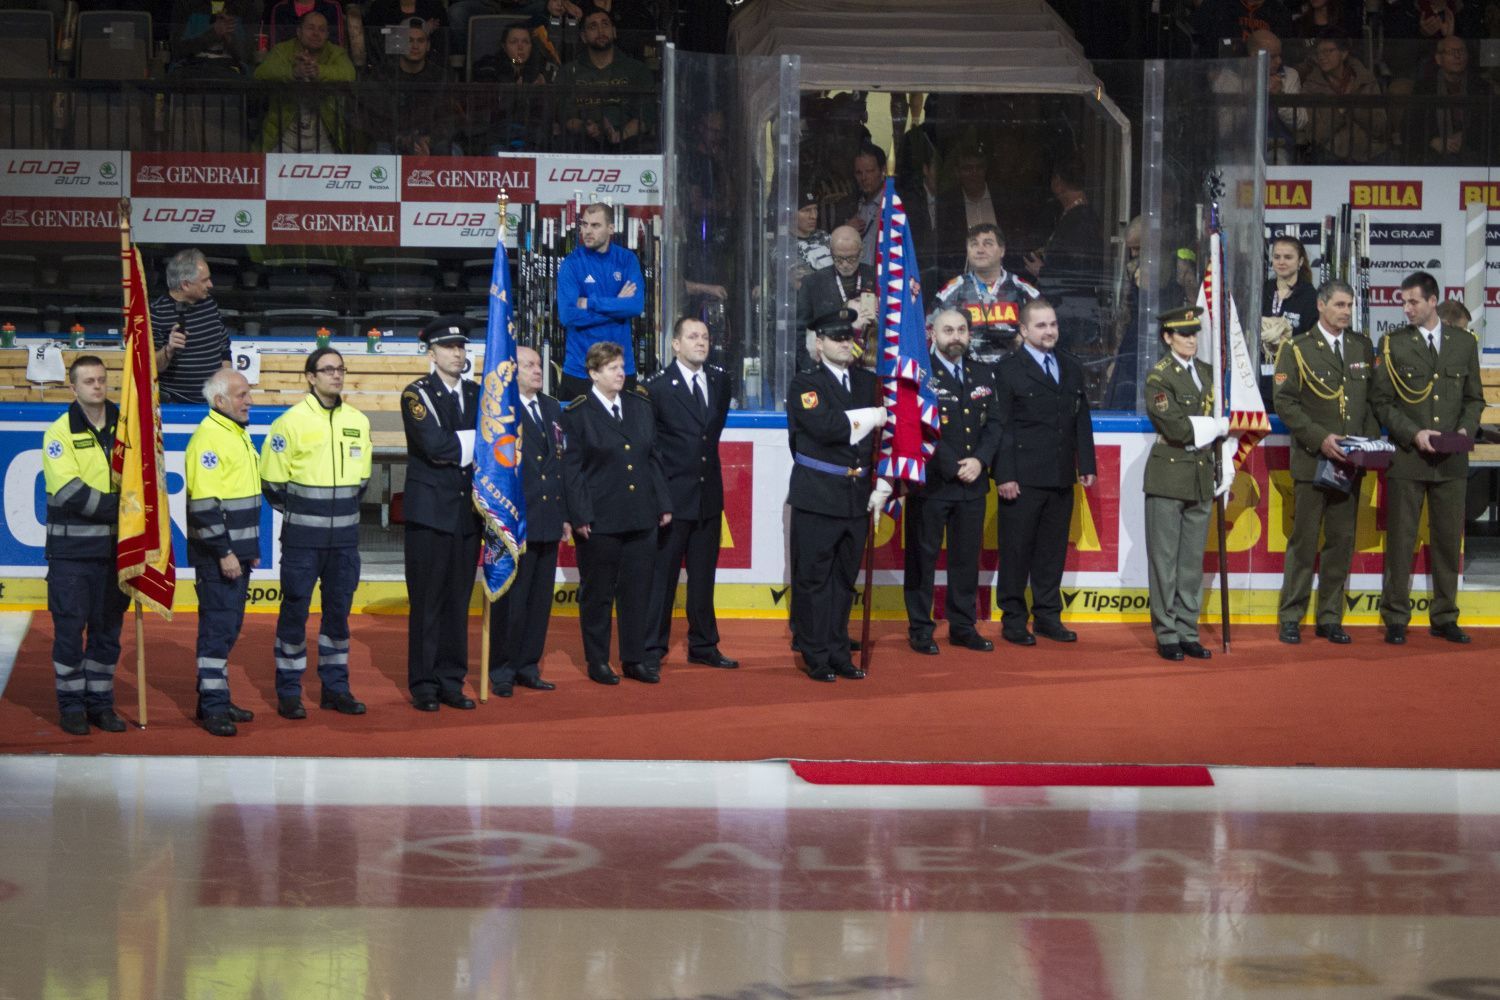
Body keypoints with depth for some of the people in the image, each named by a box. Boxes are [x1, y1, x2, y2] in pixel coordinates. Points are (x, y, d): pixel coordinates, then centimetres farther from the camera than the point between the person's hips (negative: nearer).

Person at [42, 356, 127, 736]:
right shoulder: (60, 433, -6)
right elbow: (71, 493, -16)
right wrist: (119, 505, -19)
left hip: (115, 547, 4)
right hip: (72, 550, -4)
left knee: (108, 629, 8)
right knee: (70, 628, 0)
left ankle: (100, 703, 17)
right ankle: (71, 705, 9)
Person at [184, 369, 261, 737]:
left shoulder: (239, 434, 15)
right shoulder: (209, 438, -16)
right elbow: (203, 503, -21)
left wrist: (250, 548, 21)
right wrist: (224, 552, -22)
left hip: (237, 551, 9)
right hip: (217, 554, -9)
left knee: (229, 626, 14)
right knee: (218, 627, -8)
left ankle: (216, 699, 22)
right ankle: (212, 707, -5)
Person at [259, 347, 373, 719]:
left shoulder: (358, 421, 7)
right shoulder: (292, 421, -8)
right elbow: (272, 479, -3)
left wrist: (344, 508, 13)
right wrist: (295, 512, 4)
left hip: (345, 537, 5)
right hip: (302, 538, -5)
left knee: (339, 611, 10)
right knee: (295, 611, 0)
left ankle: (335, 688, 19)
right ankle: (288, 693, 7)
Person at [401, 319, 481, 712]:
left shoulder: (477, 393, 12)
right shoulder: (417, 395, -5)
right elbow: (435, 444, -17)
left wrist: (457, 450, -10)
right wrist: (475, 443, -8)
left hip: (469, 509, 5)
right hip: (431, 511, -5)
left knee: (459, 600, 8)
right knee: (428, 601, -2)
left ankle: (451, 680, 14)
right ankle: (423, 684, 4)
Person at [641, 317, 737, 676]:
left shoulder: (720, 379, 7)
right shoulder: (657, 386, -9)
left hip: (709, 493, 5)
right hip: (672, 494, -5)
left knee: (703, 575, 12)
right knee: (662, 575, -2)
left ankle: (703, 645, 21)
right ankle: (652, 650, 3)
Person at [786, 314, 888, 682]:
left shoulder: (869, 382, 12)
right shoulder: (804, 385, -3)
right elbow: (825, 426, -20)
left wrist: (882, 486, 1)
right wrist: (872, 417, -12)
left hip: (858, 496, 5)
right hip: (817, 497, -5)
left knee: (845, 578, 10)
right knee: (813, 578, -1)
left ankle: (839, 654, 18)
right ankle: (815, 658, 5)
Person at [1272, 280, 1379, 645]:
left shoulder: (1363, 347, 13)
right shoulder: (1297, 350, 0)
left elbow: (1373, 398, 15)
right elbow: (1285, 402, -7)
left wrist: (1371, 439, -1)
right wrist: (1320, 438, -16)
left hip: (1350, 464, 4)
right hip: (1311, 461, -4)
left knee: (1341, 542, 5)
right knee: (1303, 541, -1)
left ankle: (1330, 618, 12)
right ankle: (1290, 618, 6)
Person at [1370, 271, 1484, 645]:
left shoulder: (1464, 342, 8)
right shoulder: (1393, 344, 2)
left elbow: (1474, 398, 13)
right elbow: (1381, 401, 0)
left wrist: (1465, 430, -5)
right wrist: (1413, 433, -12)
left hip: (1451, 460, 2)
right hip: (1407, 458, -2)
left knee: (1449, 540, 6)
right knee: (1401, 540, 1)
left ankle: (1444, 617, 15)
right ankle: (1396, 619, 7)